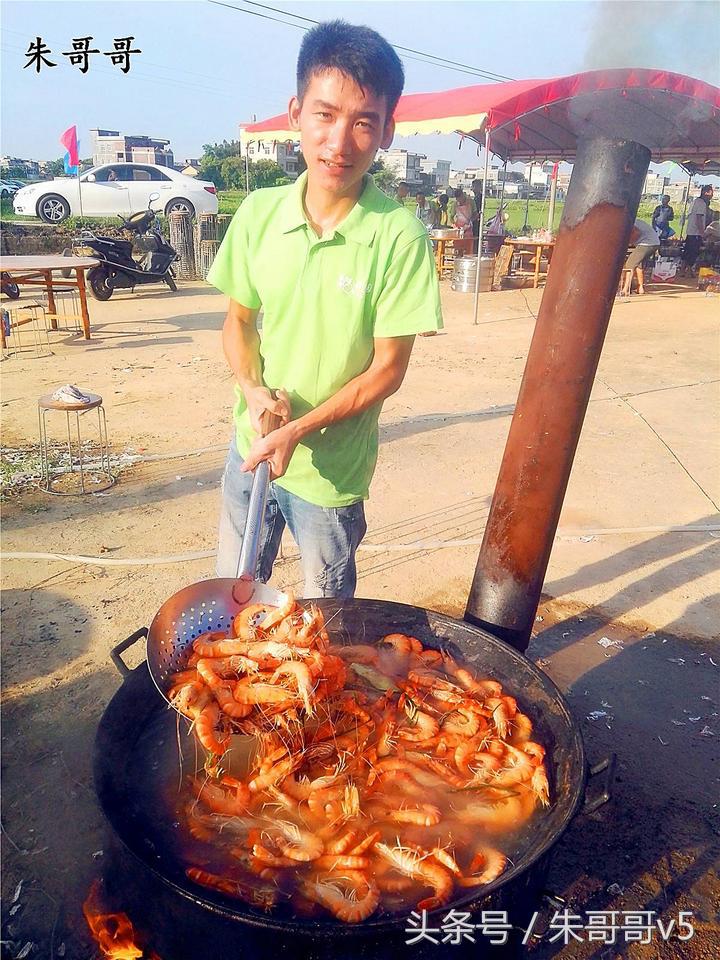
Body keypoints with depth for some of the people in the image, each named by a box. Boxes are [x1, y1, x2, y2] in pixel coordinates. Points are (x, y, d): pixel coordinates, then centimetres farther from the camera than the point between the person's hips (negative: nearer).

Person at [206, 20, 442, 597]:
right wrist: (253, 388, -14)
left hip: (332, 467, -3)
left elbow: (388, 369, -15)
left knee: (326, 612, 19)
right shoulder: (259, 213, -7)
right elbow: (240, 318, 5)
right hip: (250, 448, 4)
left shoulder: (398, 234, -18)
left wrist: (299, 430, -23)